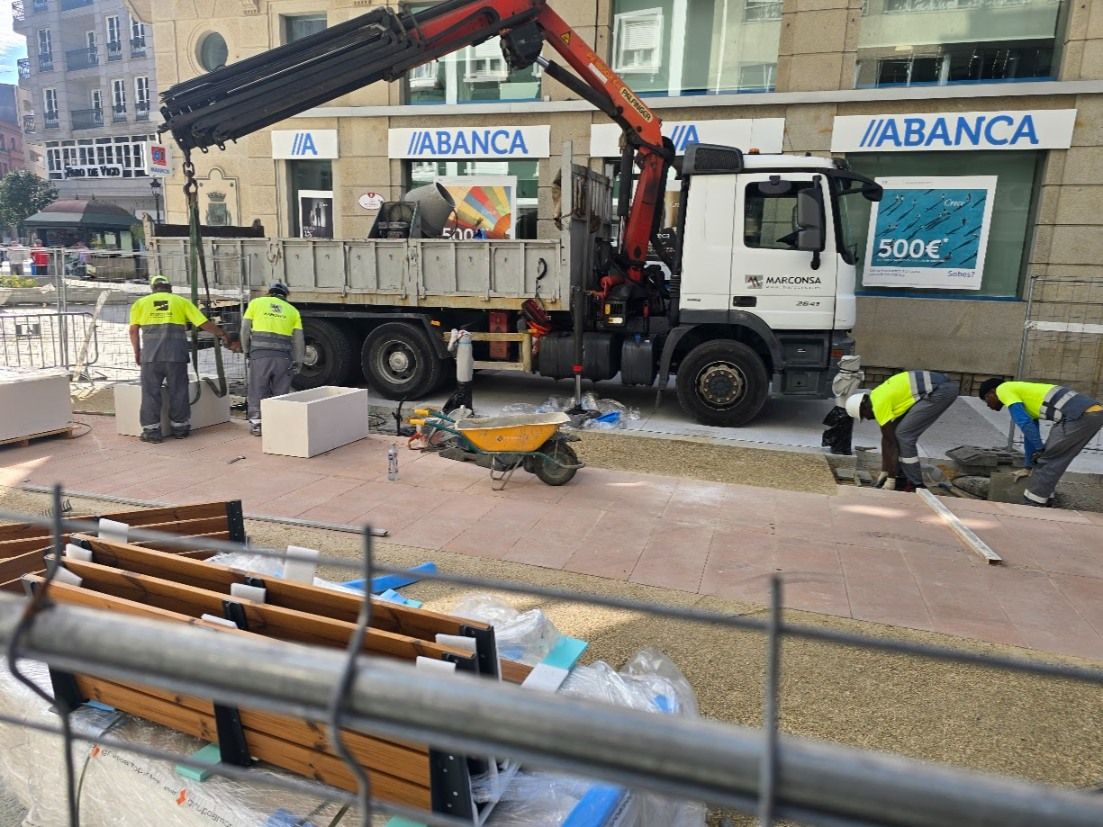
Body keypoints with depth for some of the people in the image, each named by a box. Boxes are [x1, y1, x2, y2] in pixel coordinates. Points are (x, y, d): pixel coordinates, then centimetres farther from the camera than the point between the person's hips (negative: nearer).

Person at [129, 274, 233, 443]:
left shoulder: (141, 303, 13)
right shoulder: (181, 302, 11)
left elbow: (133, 330, 5)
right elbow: (205, 324, 6)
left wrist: (137, 352, 15)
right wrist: (222, 335, 19)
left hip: (150, 354, 0)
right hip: (176, 353, 0)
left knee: (151, 392, 6)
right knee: (178, 391, 9)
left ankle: (151, 431, 7)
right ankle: (180, 428, 17)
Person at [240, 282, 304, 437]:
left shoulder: (256, 303, 12)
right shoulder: (293, 310, 14)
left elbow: (245, 330, 5)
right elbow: (299, 339, 7)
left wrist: (246, 351, 15)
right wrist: (298, 363, 8)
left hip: (260, 354, -1)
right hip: (283, 356, 1)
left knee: (258, 390, 10)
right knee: (281, 392, 12)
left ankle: (256, 424, 16)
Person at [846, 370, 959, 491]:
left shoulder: (879, 404, -10)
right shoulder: (879, 397, 17)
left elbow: (890, 443, -8)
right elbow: (886, 439, 22)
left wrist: (891, 480, -2)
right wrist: (884, 472, 26)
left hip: (940, 391, -10)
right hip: (940, 386, 10)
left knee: (904, 434, -7)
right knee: (905, 434, 15)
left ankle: (916, 484, 0)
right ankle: (903, 477, 21)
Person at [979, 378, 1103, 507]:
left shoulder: (1003, 390, 4)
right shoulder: (1024, 394, 30)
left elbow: (1025, 423, -8)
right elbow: (1030, 431, 34)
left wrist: (1040, 449, -1)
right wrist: (1028, 467, 37)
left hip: (1080, 415, -9)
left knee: (1045, 459, -1)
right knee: (1052, 459, 17)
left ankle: (1031, 504, 4)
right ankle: (1043, 501, 22)